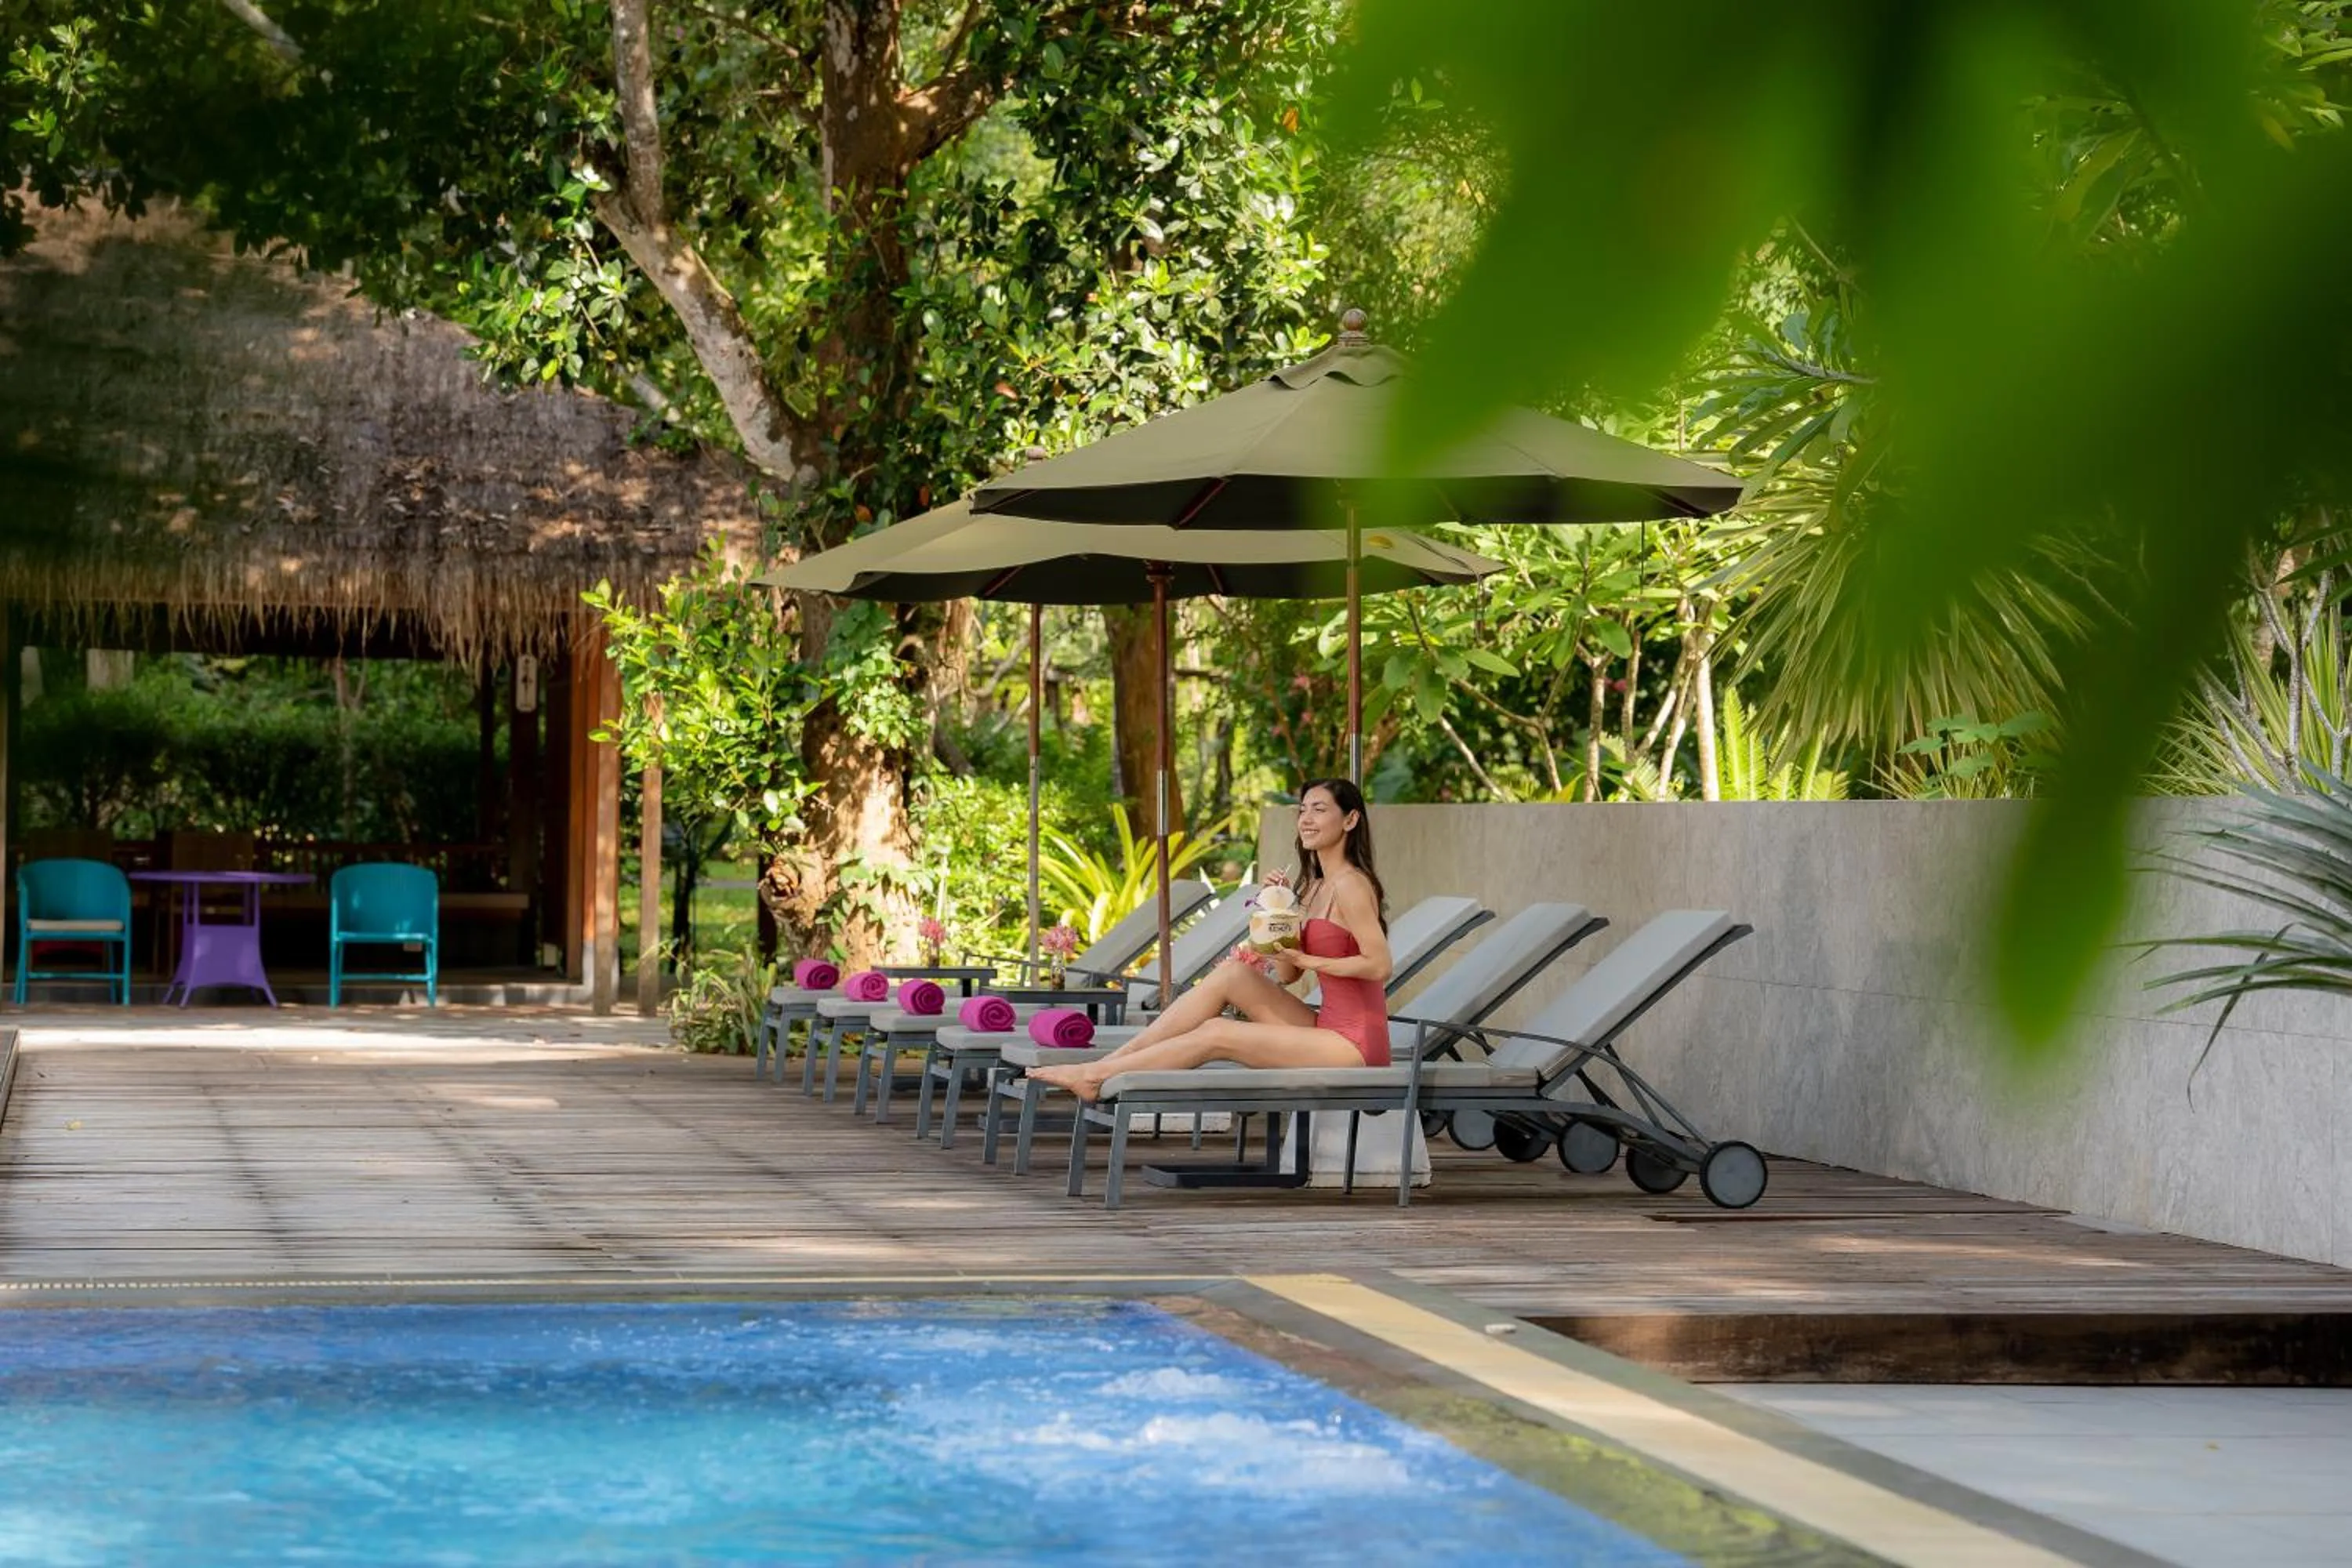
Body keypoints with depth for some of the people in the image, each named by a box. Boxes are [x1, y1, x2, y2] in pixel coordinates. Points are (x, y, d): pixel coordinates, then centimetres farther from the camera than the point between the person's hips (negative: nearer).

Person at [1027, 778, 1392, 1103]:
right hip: (1327, 1029, 8)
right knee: (1232, 973, -3)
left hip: (1356, 1044, -8)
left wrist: (1306, 959, -16)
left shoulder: (1350, 885, -12)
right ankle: (1111, 1061, -5)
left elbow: (1380, 966, -21)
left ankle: (1094, 1077, -5)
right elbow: (1285, 974, 15)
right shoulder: (1315, 887, 18)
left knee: (1216, 1034, -12)